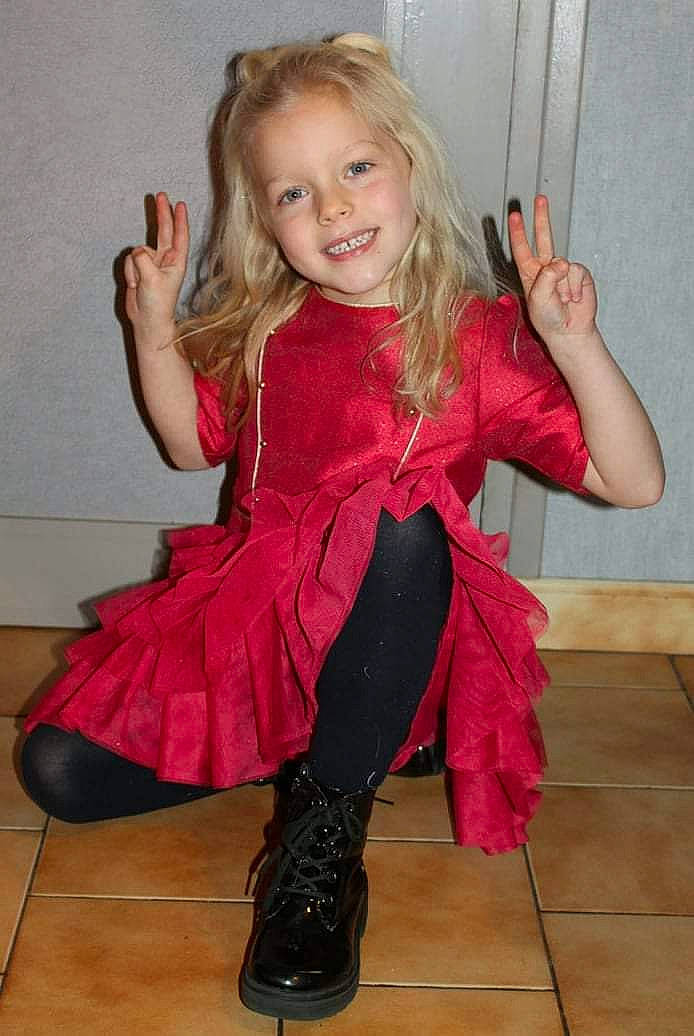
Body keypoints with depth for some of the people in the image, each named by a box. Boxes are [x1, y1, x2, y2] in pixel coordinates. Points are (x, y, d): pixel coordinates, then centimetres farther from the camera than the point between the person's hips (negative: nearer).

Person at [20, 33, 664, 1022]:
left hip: (387, 638, -4)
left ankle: (330, 822, -23)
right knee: (60, 769, -7)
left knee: (404, 517, -37)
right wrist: (155, 329, 3)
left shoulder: (479, 338, -10)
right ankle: (354, 742, 6)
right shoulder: (262, 329, 2)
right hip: (249, 617, 5)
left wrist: (576, 344, -29)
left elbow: (634, 482, -14)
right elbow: (194, 442, 19)